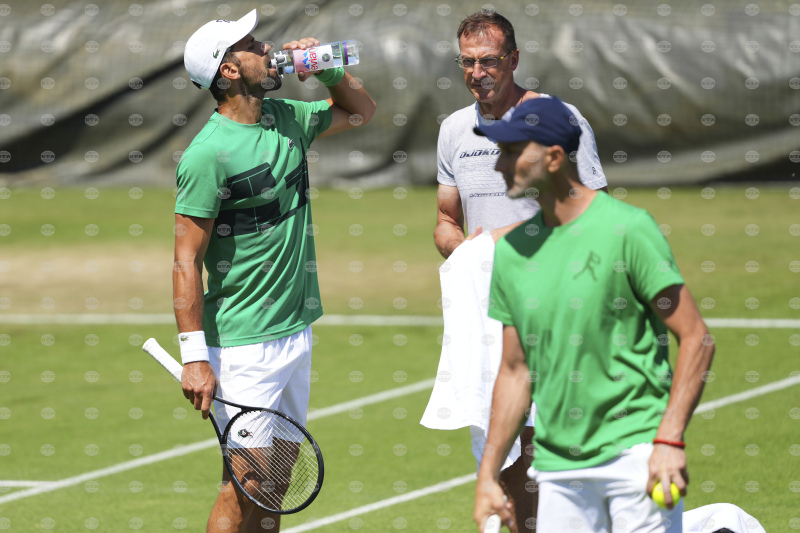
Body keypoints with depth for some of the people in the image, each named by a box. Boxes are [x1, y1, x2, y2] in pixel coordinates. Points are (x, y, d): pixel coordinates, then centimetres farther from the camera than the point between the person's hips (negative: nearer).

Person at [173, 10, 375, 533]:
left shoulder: (287, 118, 7)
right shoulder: (209, 153, -16)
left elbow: (362, 110, 27)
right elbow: (187, 261, -16)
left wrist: (328, 71, 6)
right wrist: (195, 357, -20)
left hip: (296, 330, 8)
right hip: (243, 346, -8)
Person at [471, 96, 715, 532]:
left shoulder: (626, 229, -7)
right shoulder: (511, 250, 10)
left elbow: (697, 340, -9)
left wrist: (669, 440, -18)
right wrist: (487, 476, 13)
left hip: (636, 451, -5)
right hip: (556, 470, 6)